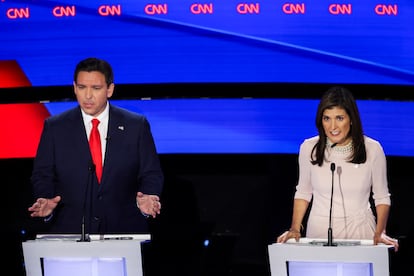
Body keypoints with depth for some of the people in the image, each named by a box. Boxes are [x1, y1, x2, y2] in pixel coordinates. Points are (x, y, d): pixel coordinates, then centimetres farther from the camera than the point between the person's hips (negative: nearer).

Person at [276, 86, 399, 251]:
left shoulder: (372, 149, -7)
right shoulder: (309, 148, -3)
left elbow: (381, 197, 1)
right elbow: (303, 192, 9)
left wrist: (380, 233, -12)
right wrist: (295, 229, -1)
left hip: (360, 231, -1)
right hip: (319, 230, 1)